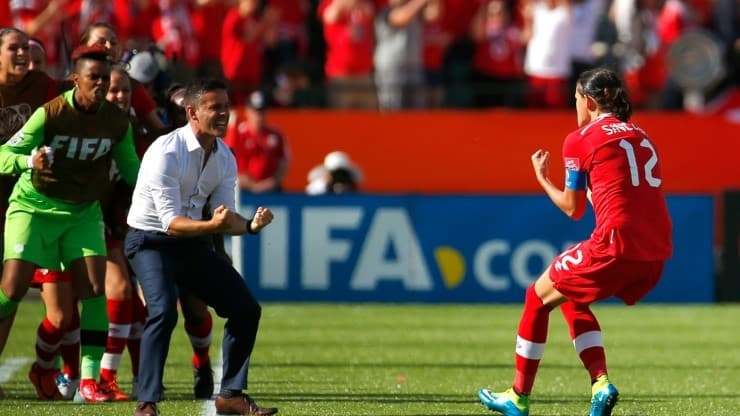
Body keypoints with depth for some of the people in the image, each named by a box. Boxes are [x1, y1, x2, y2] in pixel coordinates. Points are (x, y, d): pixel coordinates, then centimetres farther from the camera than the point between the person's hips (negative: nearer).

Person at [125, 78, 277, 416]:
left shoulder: (225, 158, 0)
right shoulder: (166, 152, -23)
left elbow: (226, 216, 1)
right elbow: (171, 221, -28)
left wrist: (250, 225, -20)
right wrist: (212, 225, -43)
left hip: (194, 243, 7)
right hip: (151, 241, -7)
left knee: (246, 309, 2)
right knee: (163, 310, -30)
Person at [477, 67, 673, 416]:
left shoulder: (581, 140, 2)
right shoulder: (639, 135, 21)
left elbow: (573, 208, 7)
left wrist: (542, 178, 23)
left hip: (616, 245, -7)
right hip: (656, 252, 7)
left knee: (538, 298, 14)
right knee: (572, 299, 27)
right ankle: (601, 384, 9)